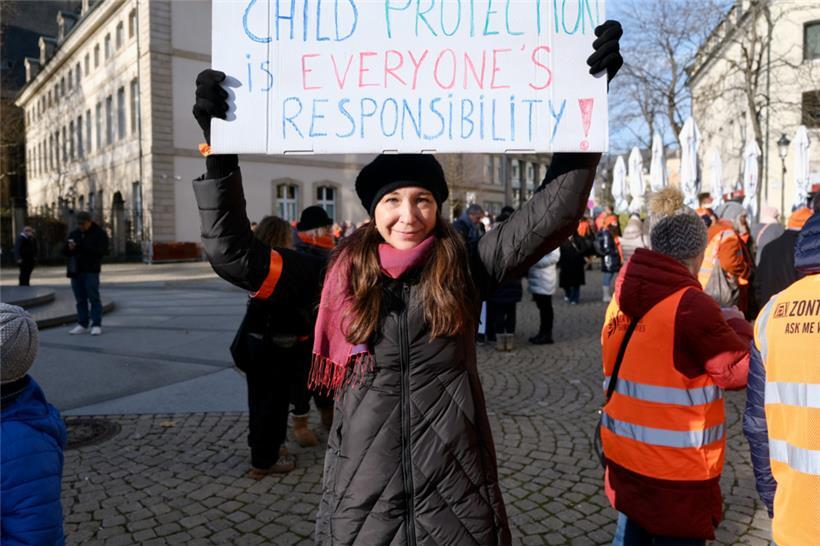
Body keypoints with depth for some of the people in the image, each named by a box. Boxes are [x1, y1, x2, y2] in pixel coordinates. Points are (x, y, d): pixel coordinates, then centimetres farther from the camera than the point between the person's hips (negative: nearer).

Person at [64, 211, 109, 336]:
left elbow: (102, 251, -14)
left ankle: (96, 325, -4)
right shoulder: (74, 234, 15)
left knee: (93, 298, -7)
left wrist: (83, 247, -21)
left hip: (91, 271, -5)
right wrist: (69, 248, -9)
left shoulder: (100, 233, -1)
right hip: (75, 271, 5)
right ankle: (82, 325, 12)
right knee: (80, 299, 8)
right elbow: (64, 252, 14)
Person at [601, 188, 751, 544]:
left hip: (624, 456, 6)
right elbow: (740, 371, -9)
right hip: (676, 469, -6)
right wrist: (737, 324, 8)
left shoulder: (622, 299, 1)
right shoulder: (690, 304, -19)